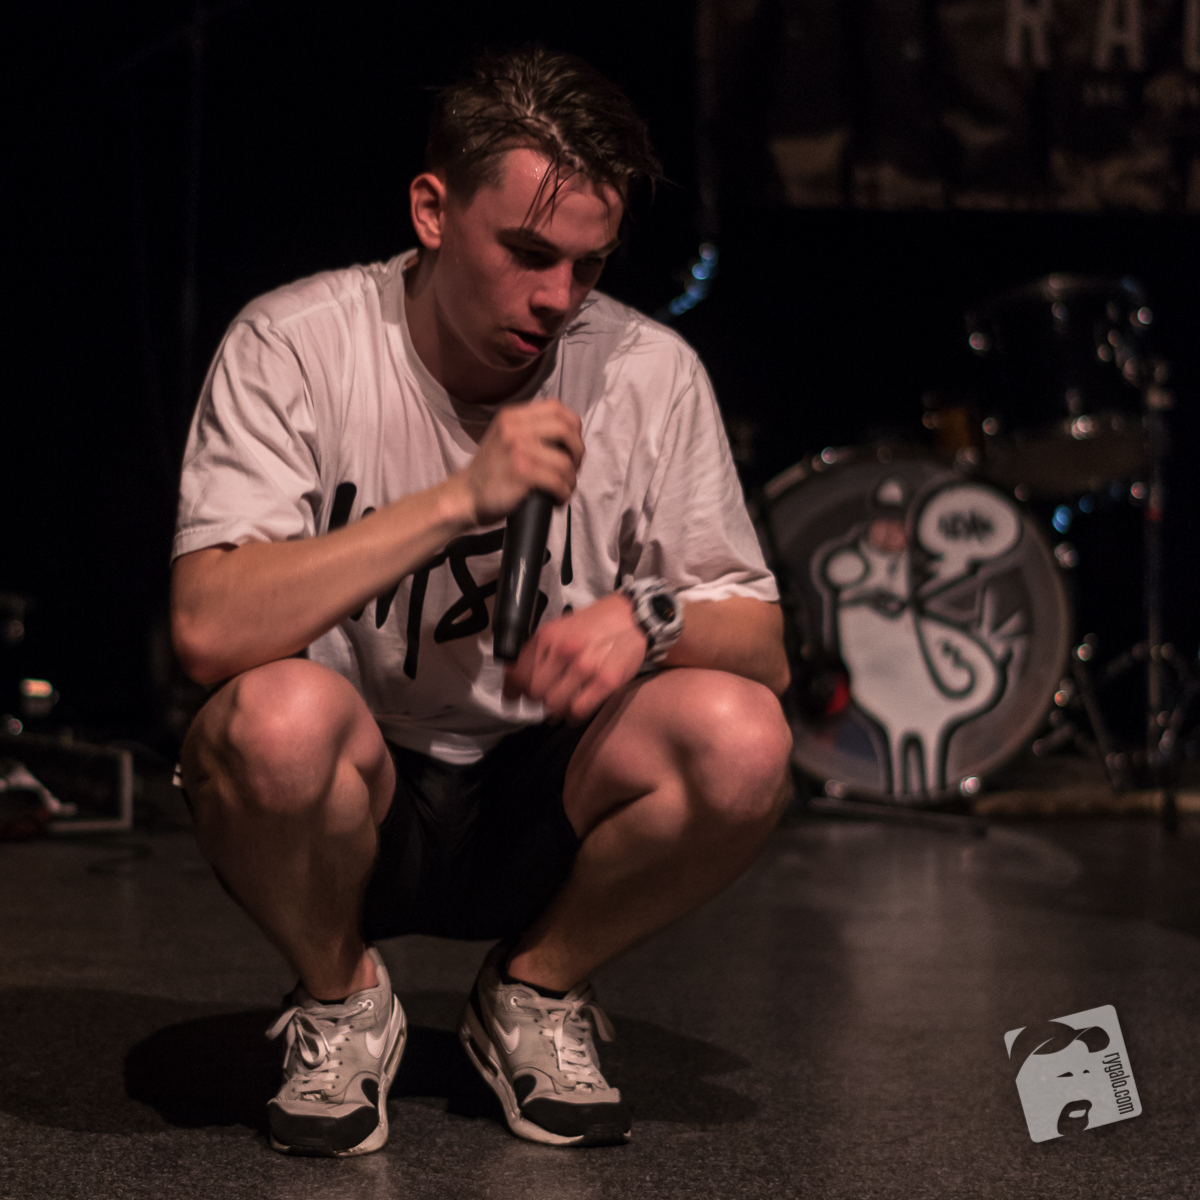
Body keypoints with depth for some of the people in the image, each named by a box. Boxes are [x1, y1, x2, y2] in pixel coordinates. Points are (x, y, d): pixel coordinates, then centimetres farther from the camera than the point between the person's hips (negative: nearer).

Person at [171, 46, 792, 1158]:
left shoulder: (647, 369, -5)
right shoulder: (294, 345, -13)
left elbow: (764, 647, -2)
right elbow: (209, 628, -26)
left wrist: (649, 619, -26)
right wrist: (461, 500, -30)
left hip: (542, 809, 3)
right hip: (353, 793, -2)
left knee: (742, 738, -26)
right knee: (281, 713, -36)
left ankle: (535, 991, 3)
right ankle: (341, 1002, -2)